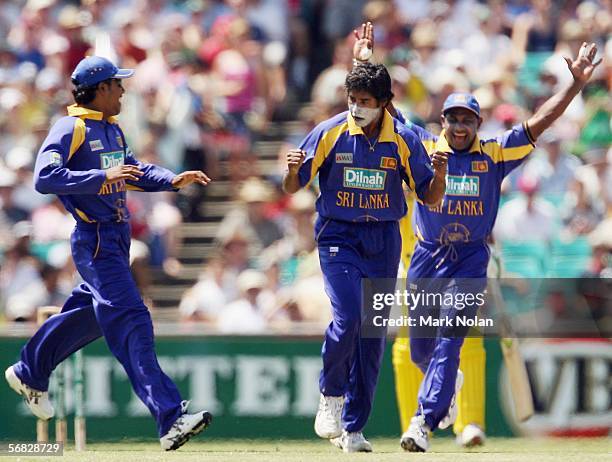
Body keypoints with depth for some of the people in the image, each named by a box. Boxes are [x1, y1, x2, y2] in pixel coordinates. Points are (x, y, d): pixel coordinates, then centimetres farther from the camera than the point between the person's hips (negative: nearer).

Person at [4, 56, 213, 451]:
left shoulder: (113, 129, 15)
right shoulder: (71, 129, -13)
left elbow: (134, 172, 25)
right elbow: (45, 177, -24)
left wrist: (173, 180, 7)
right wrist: (102, 177, -30)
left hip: (117, 238, 10)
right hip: (95, 242, -10)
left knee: (91, 313, 23)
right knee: (131, 322, -15)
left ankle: (30, 373, 43)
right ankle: (170, 418, -21)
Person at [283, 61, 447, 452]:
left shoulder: (404, 140, -1)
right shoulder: (330, 133, -4)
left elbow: (430, 198, 2)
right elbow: (293, 188, -1)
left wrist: (439, 174, -19)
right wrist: (294, 170, -24)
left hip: (383, 241, 2)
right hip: (338, 236, -2)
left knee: (373, 333, 3)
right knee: (348, 317, -22)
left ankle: (353, 428, 12)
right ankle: (331, 397, 3)